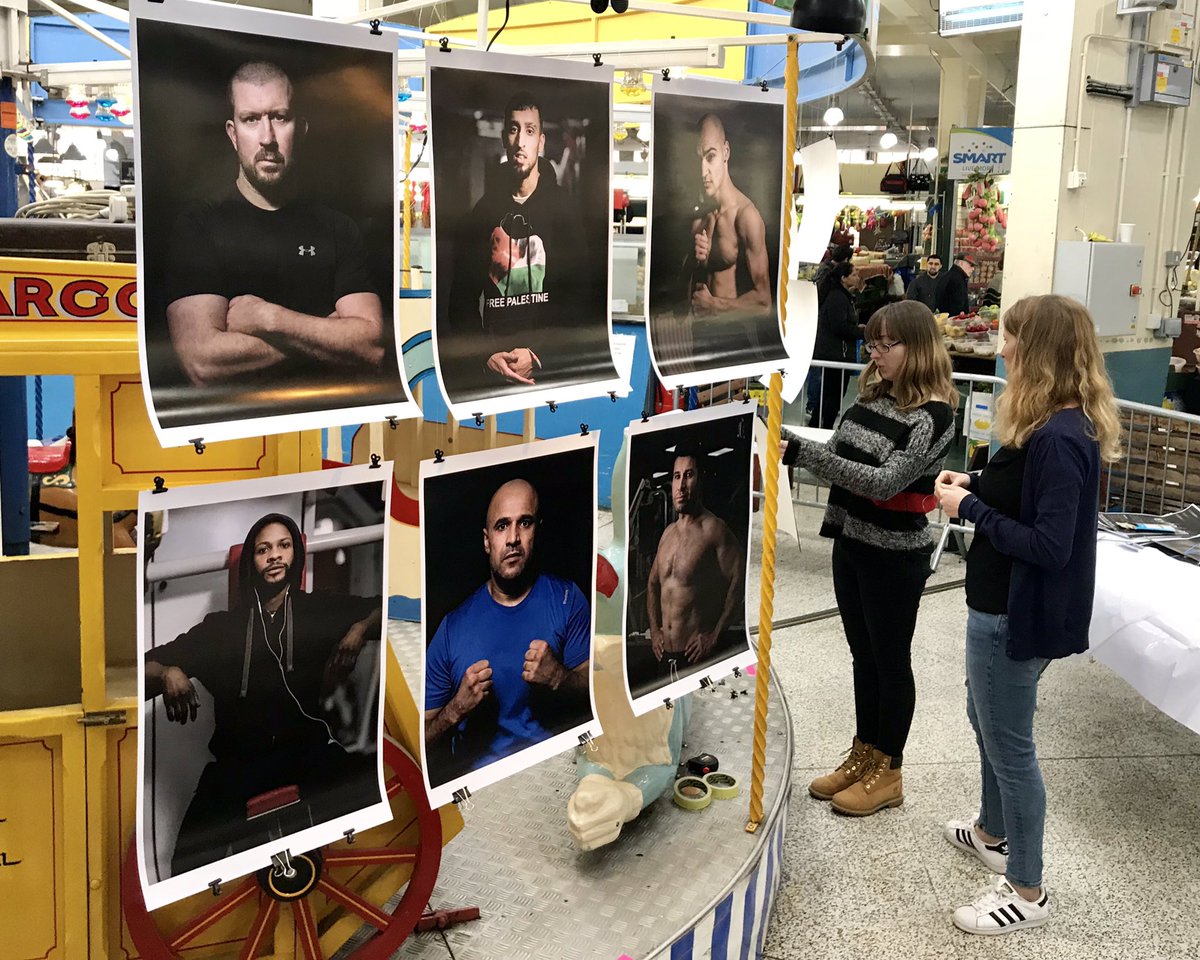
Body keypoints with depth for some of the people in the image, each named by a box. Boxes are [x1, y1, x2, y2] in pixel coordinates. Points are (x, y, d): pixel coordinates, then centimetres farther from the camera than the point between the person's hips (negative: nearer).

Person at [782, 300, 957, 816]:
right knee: (864, 656, 18)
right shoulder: (873, 394, 3)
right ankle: (863, 756, 33)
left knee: (891, 661, 8)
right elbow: (840, 454, 9)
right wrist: (793, 447, -11)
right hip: (851, 542, 7)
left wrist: (803, 451, -31)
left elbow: (885, 482, -26)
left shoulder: (932, 415, -19)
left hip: (895, 556, -7)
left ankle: (888, 772, 24)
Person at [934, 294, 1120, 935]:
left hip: (1017, 616, -10)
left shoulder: (1057, 439, -27)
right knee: (988, 721, 27)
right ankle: (994, 832, 48)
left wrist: (970, 509, -21)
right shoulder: (1064, 425, 5)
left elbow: (1049, 546, -29)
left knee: (1009, 744, 4)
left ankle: (1026, 892, 20)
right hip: (1007, 607, 10)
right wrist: (976, 484, -2)